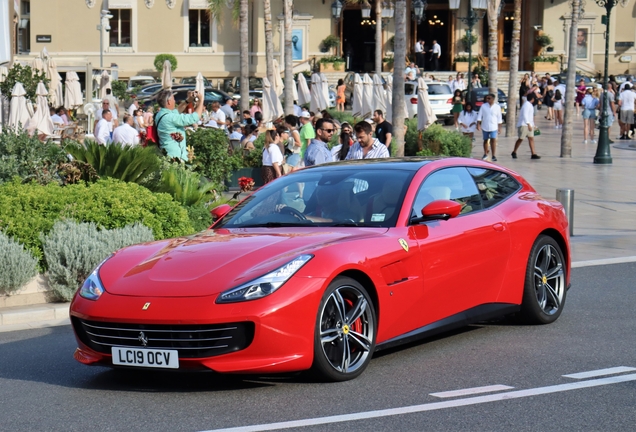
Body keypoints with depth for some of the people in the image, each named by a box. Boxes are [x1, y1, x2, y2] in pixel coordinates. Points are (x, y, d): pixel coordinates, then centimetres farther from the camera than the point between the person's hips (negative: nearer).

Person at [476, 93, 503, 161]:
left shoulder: (497, 107, -1)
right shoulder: (483, 106, 0)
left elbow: (499, 118, 3)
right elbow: (479, 116, 0)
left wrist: (499, 127, 2)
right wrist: (478, 124, -8)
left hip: (493, 127, -2)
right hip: (485, 127, 2)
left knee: (493, 140, -12)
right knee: (485, 140, 13)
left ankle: (494, 156, -12)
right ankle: (485, 154, 29)